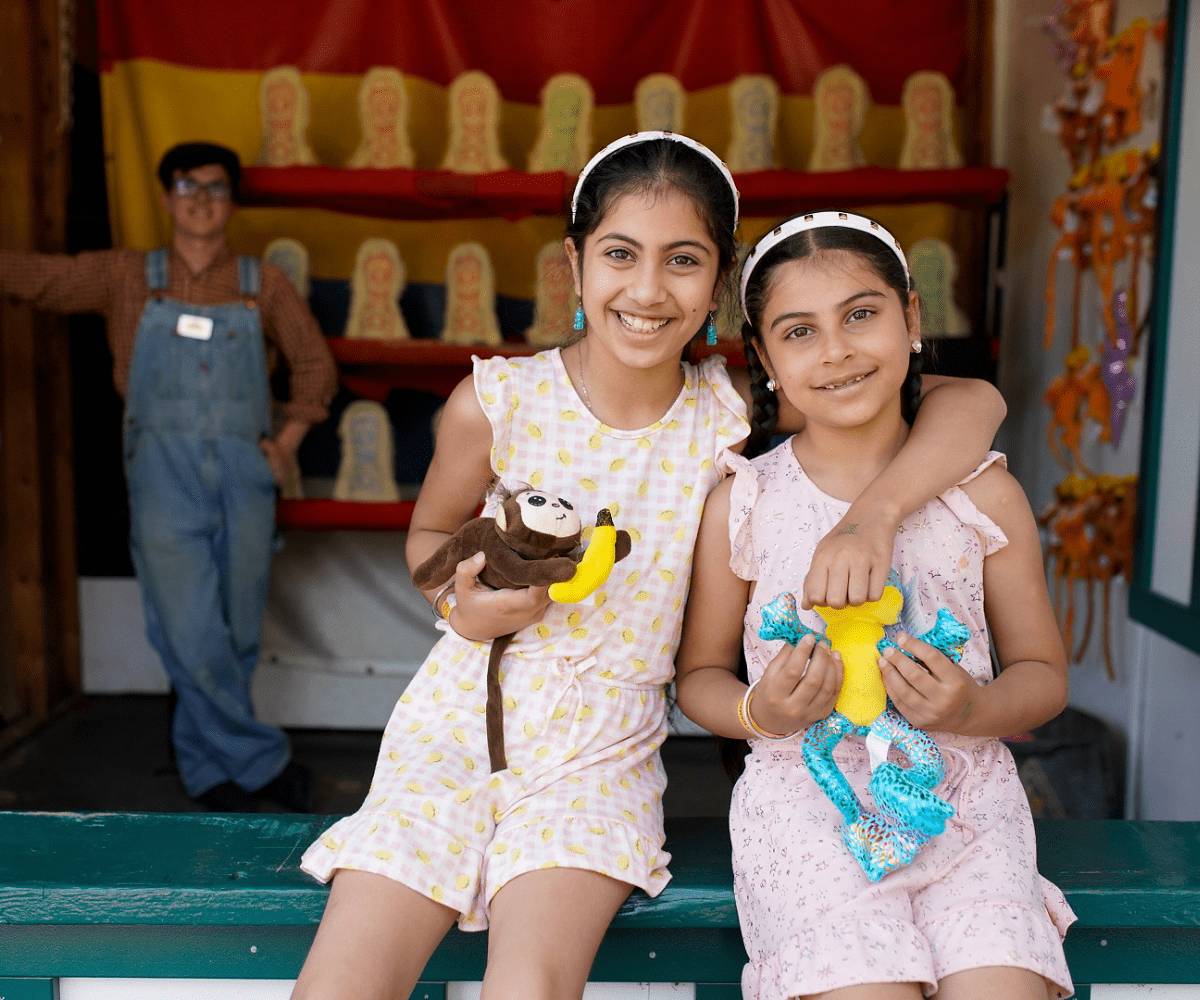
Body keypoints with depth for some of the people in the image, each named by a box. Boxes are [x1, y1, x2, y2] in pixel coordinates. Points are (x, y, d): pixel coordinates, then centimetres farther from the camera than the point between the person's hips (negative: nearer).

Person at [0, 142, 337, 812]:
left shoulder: (263, 284, 9)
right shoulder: (127, 277, 8)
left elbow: (316, 364, 14)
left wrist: (289, 441, 5)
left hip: (244, 473, 2)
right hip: (165, 472, -1)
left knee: (237, 636, 7)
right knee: (192, 637, -9)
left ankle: (208, 765, 28)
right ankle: (265, 761, 9)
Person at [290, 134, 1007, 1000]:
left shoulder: (732, 411, -8)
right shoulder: (497, 401, -8)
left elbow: (972, 402, -10)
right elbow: (431, 532, 11)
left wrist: (874, 513, -28)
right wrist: (462, 606, -11)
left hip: (605, 746, 0)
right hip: (460, 718, 1)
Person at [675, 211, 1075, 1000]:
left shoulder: (984, 492, 3)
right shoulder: (740, 504, 0)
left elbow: (1044, 672, 9)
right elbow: (700, 674, 8)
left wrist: (974, 711, -12)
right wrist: (759, 713, -13)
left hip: (963, 801, 2)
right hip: (808, 808, -1)